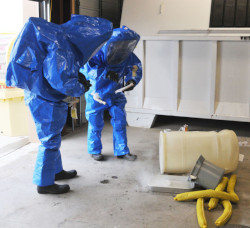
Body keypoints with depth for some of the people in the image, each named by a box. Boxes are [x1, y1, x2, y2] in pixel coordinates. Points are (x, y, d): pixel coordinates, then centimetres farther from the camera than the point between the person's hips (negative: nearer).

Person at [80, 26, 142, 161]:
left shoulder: (127, 55, -12)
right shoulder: (98, 53, -27)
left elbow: (135, 68, -3)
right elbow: (85, 67, -37)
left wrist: (132, 80, -26)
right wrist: (105, 73, -48)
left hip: (114, 93, 4)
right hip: (97, 93, -4)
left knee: (120, 121, 4)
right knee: (95, 123, 6)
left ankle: (121, 151, 18)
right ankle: (94, 150, 26)